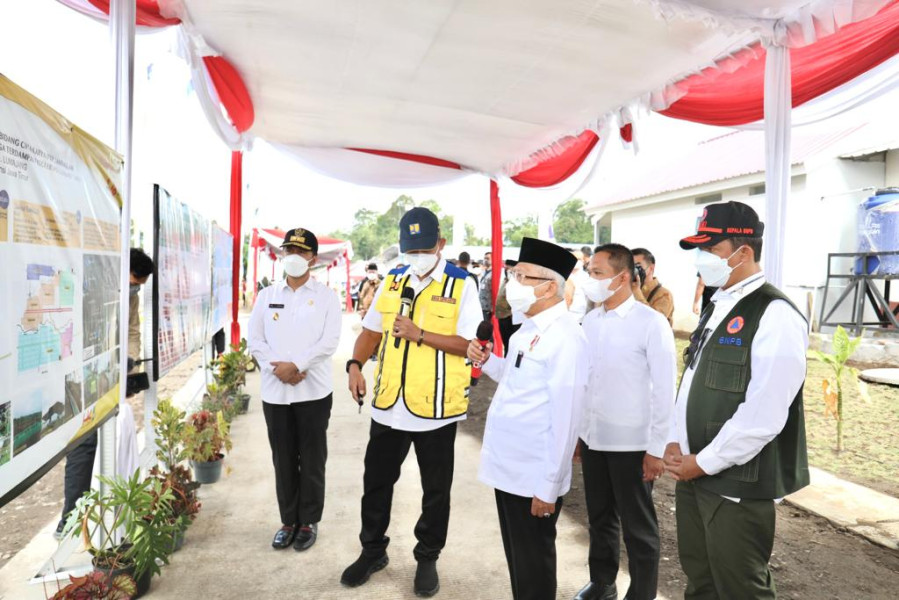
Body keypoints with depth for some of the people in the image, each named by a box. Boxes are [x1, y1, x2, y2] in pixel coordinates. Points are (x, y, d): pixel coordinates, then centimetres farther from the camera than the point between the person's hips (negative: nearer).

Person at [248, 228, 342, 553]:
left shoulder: (326, 296, 0)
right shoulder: (266, 295, 9)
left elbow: (329, 342, -9)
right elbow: (254, 339, 3)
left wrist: (297, 366, -18)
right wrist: (276, 368, -11)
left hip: (313, 390, -3)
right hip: (275, 390, 3)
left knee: (312, 459, 7)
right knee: (283, 460, 12)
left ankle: (309, 521, 23)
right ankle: (289, 520, 27)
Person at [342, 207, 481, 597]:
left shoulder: (461, 285, -8)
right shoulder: (391, 282, 6)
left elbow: (467, 344, -15)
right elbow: (371, 331, 11)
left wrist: (419, 334, -23)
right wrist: (355, 365, -6)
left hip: (436, 407, -4)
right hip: (388, 403, 4)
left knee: (435, 489, 13)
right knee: (376, 481, 17)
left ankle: (427, 559, 35)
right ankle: (372, 551, 39)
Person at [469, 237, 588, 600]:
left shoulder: (564, 337, -21)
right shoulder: (530, 328, 8)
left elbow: (564, 417, -22)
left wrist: (548, 487, -19)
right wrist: (487, 361, 1)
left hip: (534, 478, -8)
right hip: (509, 467, 9)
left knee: (533, 564, 11)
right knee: (517, 557, 23)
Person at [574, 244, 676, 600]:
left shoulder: (651, 324, -14)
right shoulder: (590, 320, 2)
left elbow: (664, 390, -12)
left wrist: (657, 448, -11)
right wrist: (577, 430, 11)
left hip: (631, 444, -5)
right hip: (592, 438, 5)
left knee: (638, 527, 12)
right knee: (600, 517, 21)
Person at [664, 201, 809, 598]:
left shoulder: (775, 315, -18)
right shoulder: (717, 307, 10)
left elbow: (763, 415, -22)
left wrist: (703, 462, -14)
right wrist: (675, 443, 3)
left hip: (738, 484, -8)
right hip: (692, 473, 8)